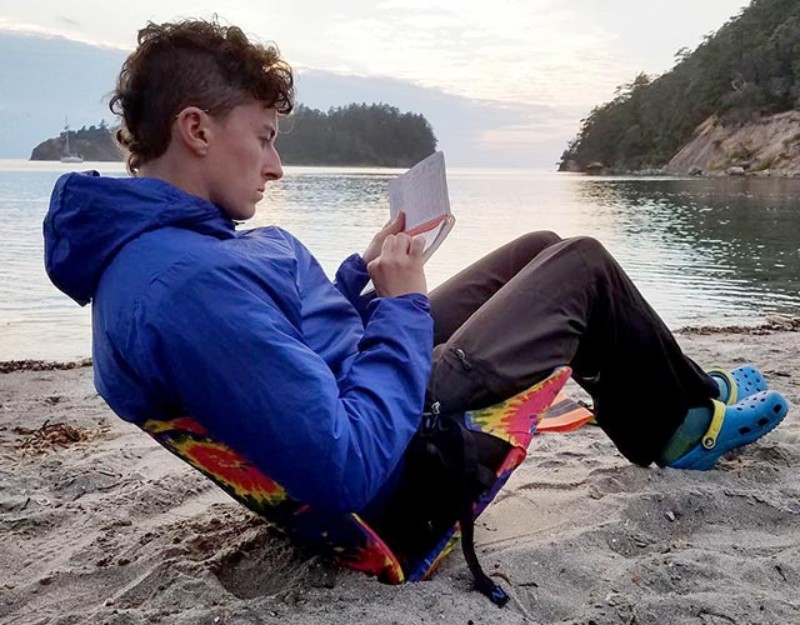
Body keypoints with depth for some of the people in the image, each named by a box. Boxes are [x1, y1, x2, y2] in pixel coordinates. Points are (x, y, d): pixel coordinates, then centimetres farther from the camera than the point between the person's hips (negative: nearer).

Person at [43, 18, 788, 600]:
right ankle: (688, 417, 29)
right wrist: (403, 306, -22)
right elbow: (350, 471, -34)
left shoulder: (143, 242, 0)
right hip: (403, 442, -9)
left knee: (540, 249, 18)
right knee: (584, 265, 3)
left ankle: (643, 399, 35)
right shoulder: (188, 281, -33)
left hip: (366, 375, 9)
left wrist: (364, 271, 2)